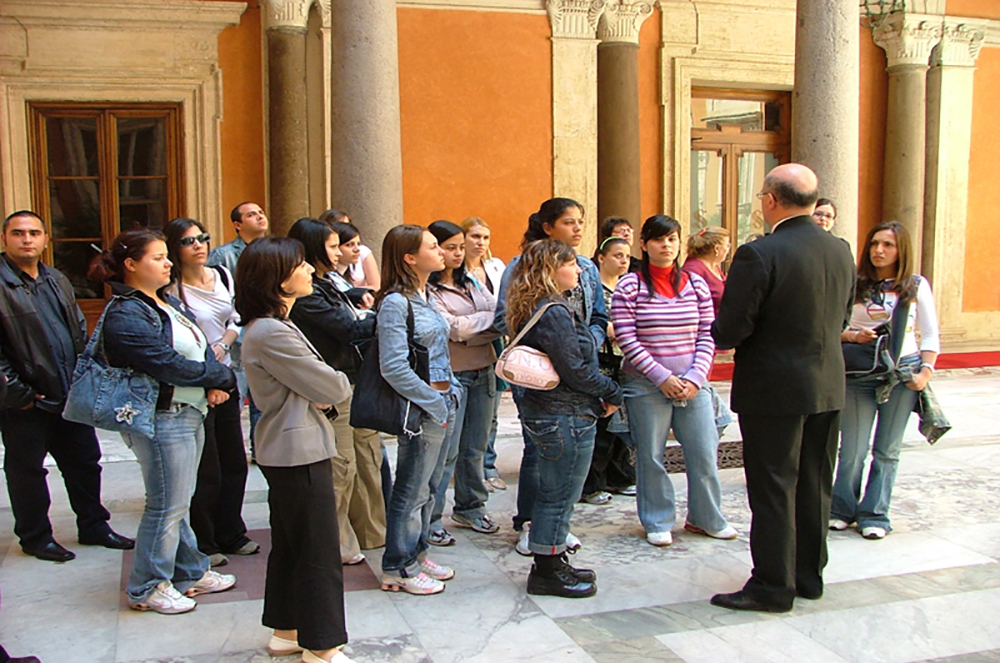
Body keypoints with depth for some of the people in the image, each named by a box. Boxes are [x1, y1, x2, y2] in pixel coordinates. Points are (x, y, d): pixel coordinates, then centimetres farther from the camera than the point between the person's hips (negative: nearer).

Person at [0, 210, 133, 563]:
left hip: (71, 396, 7)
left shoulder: (57, 280, 12)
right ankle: (35, 537, 25)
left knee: (85, 462, 15)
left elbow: (80, 332, 19)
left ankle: (94, 526, 30)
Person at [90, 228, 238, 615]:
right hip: (162, 419, -9)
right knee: (167, 505, 0)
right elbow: (169, 365, -23)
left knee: (180, 500, 18)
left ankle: (190, 573, 30)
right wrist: (222, 377, -12)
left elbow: (202, 347, 10)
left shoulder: (167, 302, 13)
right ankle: (147, 589, 14)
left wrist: (213, 384, -9)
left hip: (190, 413, 9)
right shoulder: (125, 316, -16)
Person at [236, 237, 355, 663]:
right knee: (318, 553, 0)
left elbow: (305, 383, 12)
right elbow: (332, 388, -19)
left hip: (287, 450, 11)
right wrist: (341, 388, 4)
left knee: (289, 545, 19)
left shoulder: (268, 326, 11)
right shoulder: (272, 333, -23)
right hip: (299, 452, -11)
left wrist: (324, 395, -9)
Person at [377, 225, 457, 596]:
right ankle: (398, 568, 14)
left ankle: (417, 554, 31)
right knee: (411, 491, 1)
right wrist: (434, 404, -17)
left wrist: (450, 395, 12)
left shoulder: (425, 296, 12)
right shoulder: (395, 303, -16)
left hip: (440, 405, 9)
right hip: (419, 410, -9)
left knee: (429, 486, 17)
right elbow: (393, 367, -22)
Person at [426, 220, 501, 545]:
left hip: (484, 371, 7)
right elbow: (452, 328, -16)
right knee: (446, 450, -4)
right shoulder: (428, 290, -9)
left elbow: (499, 313, 7)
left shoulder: (472, 283, 14)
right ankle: (429, 519, 6)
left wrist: (468, 332, -13)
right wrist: (491, 318, -8)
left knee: (475, 447, 15)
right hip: (450, 375, -7)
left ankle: (469, 508, 29)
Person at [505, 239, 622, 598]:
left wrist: (602, 394, 9)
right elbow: (575, 370, -21)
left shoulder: (535, 310, 11)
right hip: (566, 417, -10)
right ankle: (547, 573, 12)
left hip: (545, 412, 10)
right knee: (560, 496, 1)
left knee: (552, 493, 18)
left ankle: (551, 565, 29)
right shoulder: (555, 313, -19)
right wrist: (612, 393, -7)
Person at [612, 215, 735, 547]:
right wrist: (662, 378, -14)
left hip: (692, 384, 3)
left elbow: (707, 336, 5)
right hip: (646, 386, -3)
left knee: (704, 453, 6)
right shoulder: (629, 288, -4)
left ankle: (706, 517, 25)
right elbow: (627, 340, -9)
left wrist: (695, 377, -7)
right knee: (651, 456, 4)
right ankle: (658, 522, 21)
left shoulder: (696, 284, 6)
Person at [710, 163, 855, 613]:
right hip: (828, 387, 7)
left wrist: (717, 334, 2)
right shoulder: (841, 251, 3)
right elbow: (841, 319, 12)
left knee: (773, 489, 3)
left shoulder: (759, 255, -20)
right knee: (814, 485, 16)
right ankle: (810, 575, 29)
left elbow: (730, 330, -19)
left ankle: (773, 586, 11)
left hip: (774, 390, -7)